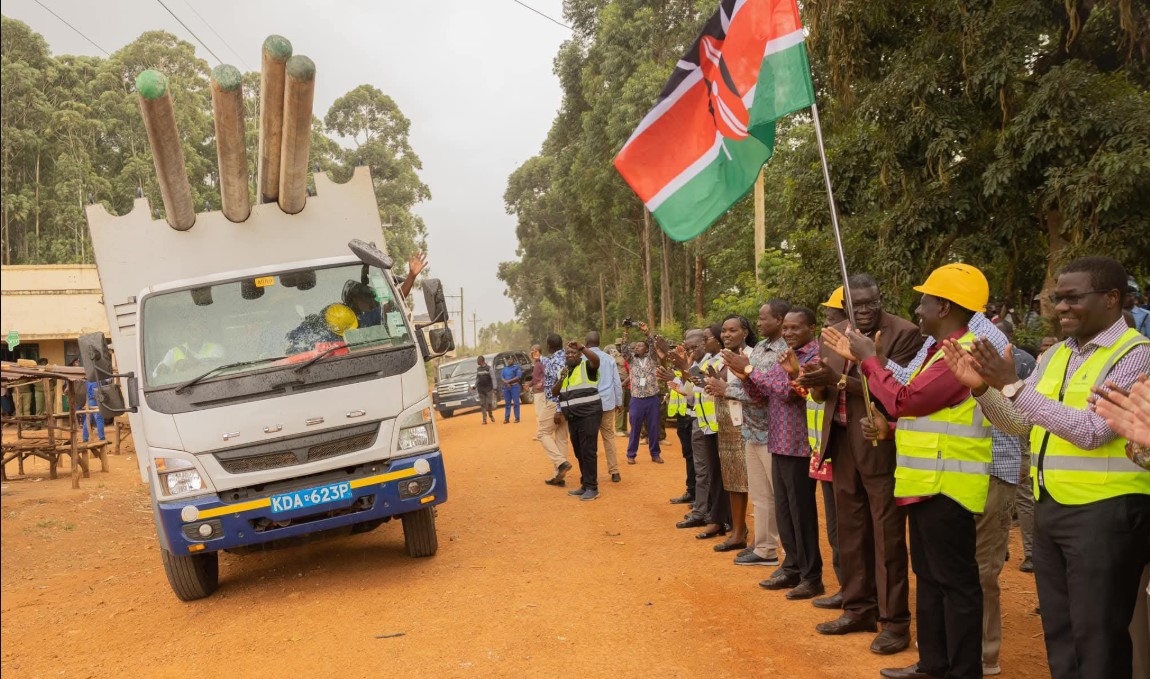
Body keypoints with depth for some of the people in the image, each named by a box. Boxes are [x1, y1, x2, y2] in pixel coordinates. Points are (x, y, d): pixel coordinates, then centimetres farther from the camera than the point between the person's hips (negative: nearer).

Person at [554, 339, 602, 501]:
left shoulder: (587, 366, -4)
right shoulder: (564, 371, 18)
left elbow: (596, 359, -27)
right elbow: (554, 392, 13)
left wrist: (581, 347, -36)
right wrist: (561, 379, -3)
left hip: (588, 415, -8)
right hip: (573, 418, 8)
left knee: (588, 452, -8)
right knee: (579, 453, 13)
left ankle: (592, 488, -3)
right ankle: (585, 485, 22)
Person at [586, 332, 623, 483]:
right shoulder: (609, 358, 5)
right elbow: (617, 382, 6)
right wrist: (619, 402, 15)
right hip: (607, 402, 3)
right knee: (609, 437, 9)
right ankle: (614, 472, 8)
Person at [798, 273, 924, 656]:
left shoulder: (904, 334, -10)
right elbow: (822, 394, 10)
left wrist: (839, 380, -24)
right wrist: (817, 382, -13)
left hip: (882, 445, -6)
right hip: (842, 445, 7)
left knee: (887, 535, 0)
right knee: (850, 531, 15)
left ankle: (895, 621, 11)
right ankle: (859, 609, 29)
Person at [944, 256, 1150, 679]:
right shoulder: (1055, 356, 11)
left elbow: (1091, 431, -22)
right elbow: (1017, 423, 13)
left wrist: (1013, 385, -24)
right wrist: (982, 388, -6)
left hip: (1105, 511, -7)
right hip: (1049, 508, 7)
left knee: (1096, 635, 3)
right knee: (1058, 629, 16)